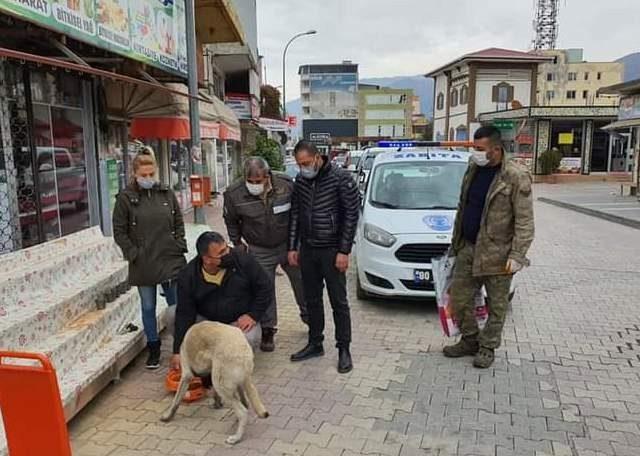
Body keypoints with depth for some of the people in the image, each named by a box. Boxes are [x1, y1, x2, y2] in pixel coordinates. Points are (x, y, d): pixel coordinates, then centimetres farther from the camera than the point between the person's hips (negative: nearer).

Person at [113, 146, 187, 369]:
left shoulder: (166, 193, 3)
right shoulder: (126, 197, -4)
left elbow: (179, 223, 12)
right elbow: (119, 232, -2)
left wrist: (179, 246, 2)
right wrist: (134, 254, -8)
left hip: (171, 260, 2)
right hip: (143, 265, -1)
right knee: (148, 307, 11)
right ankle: (154, 349, 25)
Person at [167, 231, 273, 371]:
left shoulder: (242, 260, -19)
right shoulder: (188, 275, -17)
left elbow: (265, 287, -8)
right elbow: (184, 313, -17)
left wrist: (253, 315, -16)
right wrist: (178, 351, -21)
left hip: (239, 320, -1)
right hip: (204, 319, 2)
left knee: (250, 338, -33)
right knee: (172, 314, -19)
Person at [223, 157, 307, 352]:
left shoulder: (286, 184, -20)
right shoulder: (234, 194, -19)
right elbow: (231, 221, 2)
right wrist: (238, 243, 7)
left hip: (289, 245, 1)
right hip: (260, 251, 0)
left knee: (302, 282, 15)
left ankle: (308, 316, 40)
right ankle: (268, 330, 22)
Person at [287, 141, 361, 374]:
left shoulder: (341, 179, -12)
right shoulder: (301, 181, 5)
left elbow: (352, 215, -11)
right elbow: (295, 214, 11)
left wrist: (344, 251, -14)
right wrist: (292, 247, 7)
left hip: (332, 250, -5)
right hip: (307, 250, 5)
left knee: (338, 301, 3)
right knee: (312, 300, 14)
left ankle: (344, 349, 16)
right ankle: (315, 344, 28)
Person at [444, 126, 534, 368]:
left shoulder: (516, 177, -12)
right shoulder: (473, 170, 8)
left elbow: (524, 221, -14)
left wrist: (517, 255, -19)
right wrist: (456, 241, 17)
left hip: (496, 253, -6)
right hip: (467, 249, 6)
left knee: (497, 306, 9)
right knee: (459, 299, 12)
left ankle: (488, 347, 27)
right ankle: (469, 340, 31)